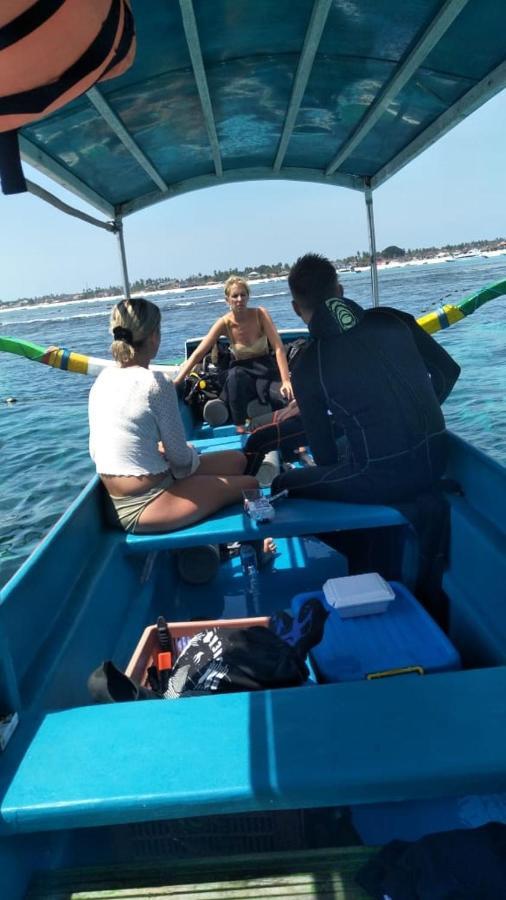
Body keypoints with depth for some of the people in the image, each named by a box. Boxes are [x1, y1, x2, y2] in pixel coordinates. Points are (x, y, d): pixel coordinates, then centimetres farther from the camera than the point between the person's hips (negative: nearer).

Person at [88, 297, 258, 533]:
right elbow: (181, 458, -14)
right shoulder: (156, 383, -20)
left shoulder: (103, 379, 3)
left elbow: (95, 451, 9)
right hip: (143, 509, -8)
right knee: (249, 484, 6)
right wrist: (191, 454, 10)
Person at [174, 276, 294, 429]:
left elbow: (279, 348, -20)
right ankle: (240, 429, -27)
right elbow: (197, 354, -16)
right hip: (241, 372, 1)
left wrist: (286, 381, -32)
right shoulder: (225, 323, -12)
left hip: (265, 366, -1)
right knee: (235, 374, -37)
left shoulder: (260, 314, -14)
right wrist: (176, 382, -25)